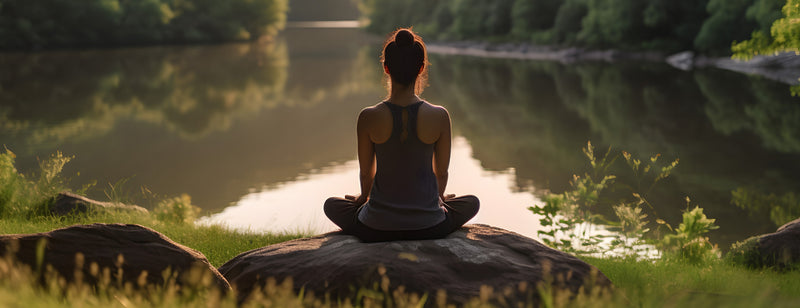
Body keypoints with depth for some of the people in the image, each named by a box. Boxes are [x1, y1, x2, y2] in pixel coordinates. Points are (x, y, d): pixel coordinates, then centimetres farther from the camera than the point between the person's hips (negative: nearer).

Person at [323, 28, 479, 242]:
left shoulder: (368, 118, -13)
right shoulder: (439, 117, -13)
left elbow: (366, 171, 2)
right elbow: (441, 172, 2)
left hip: (376, 228, 0)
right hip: (429, 228, 0)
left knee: (331, 205, 32)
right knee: (472, 202, 32)